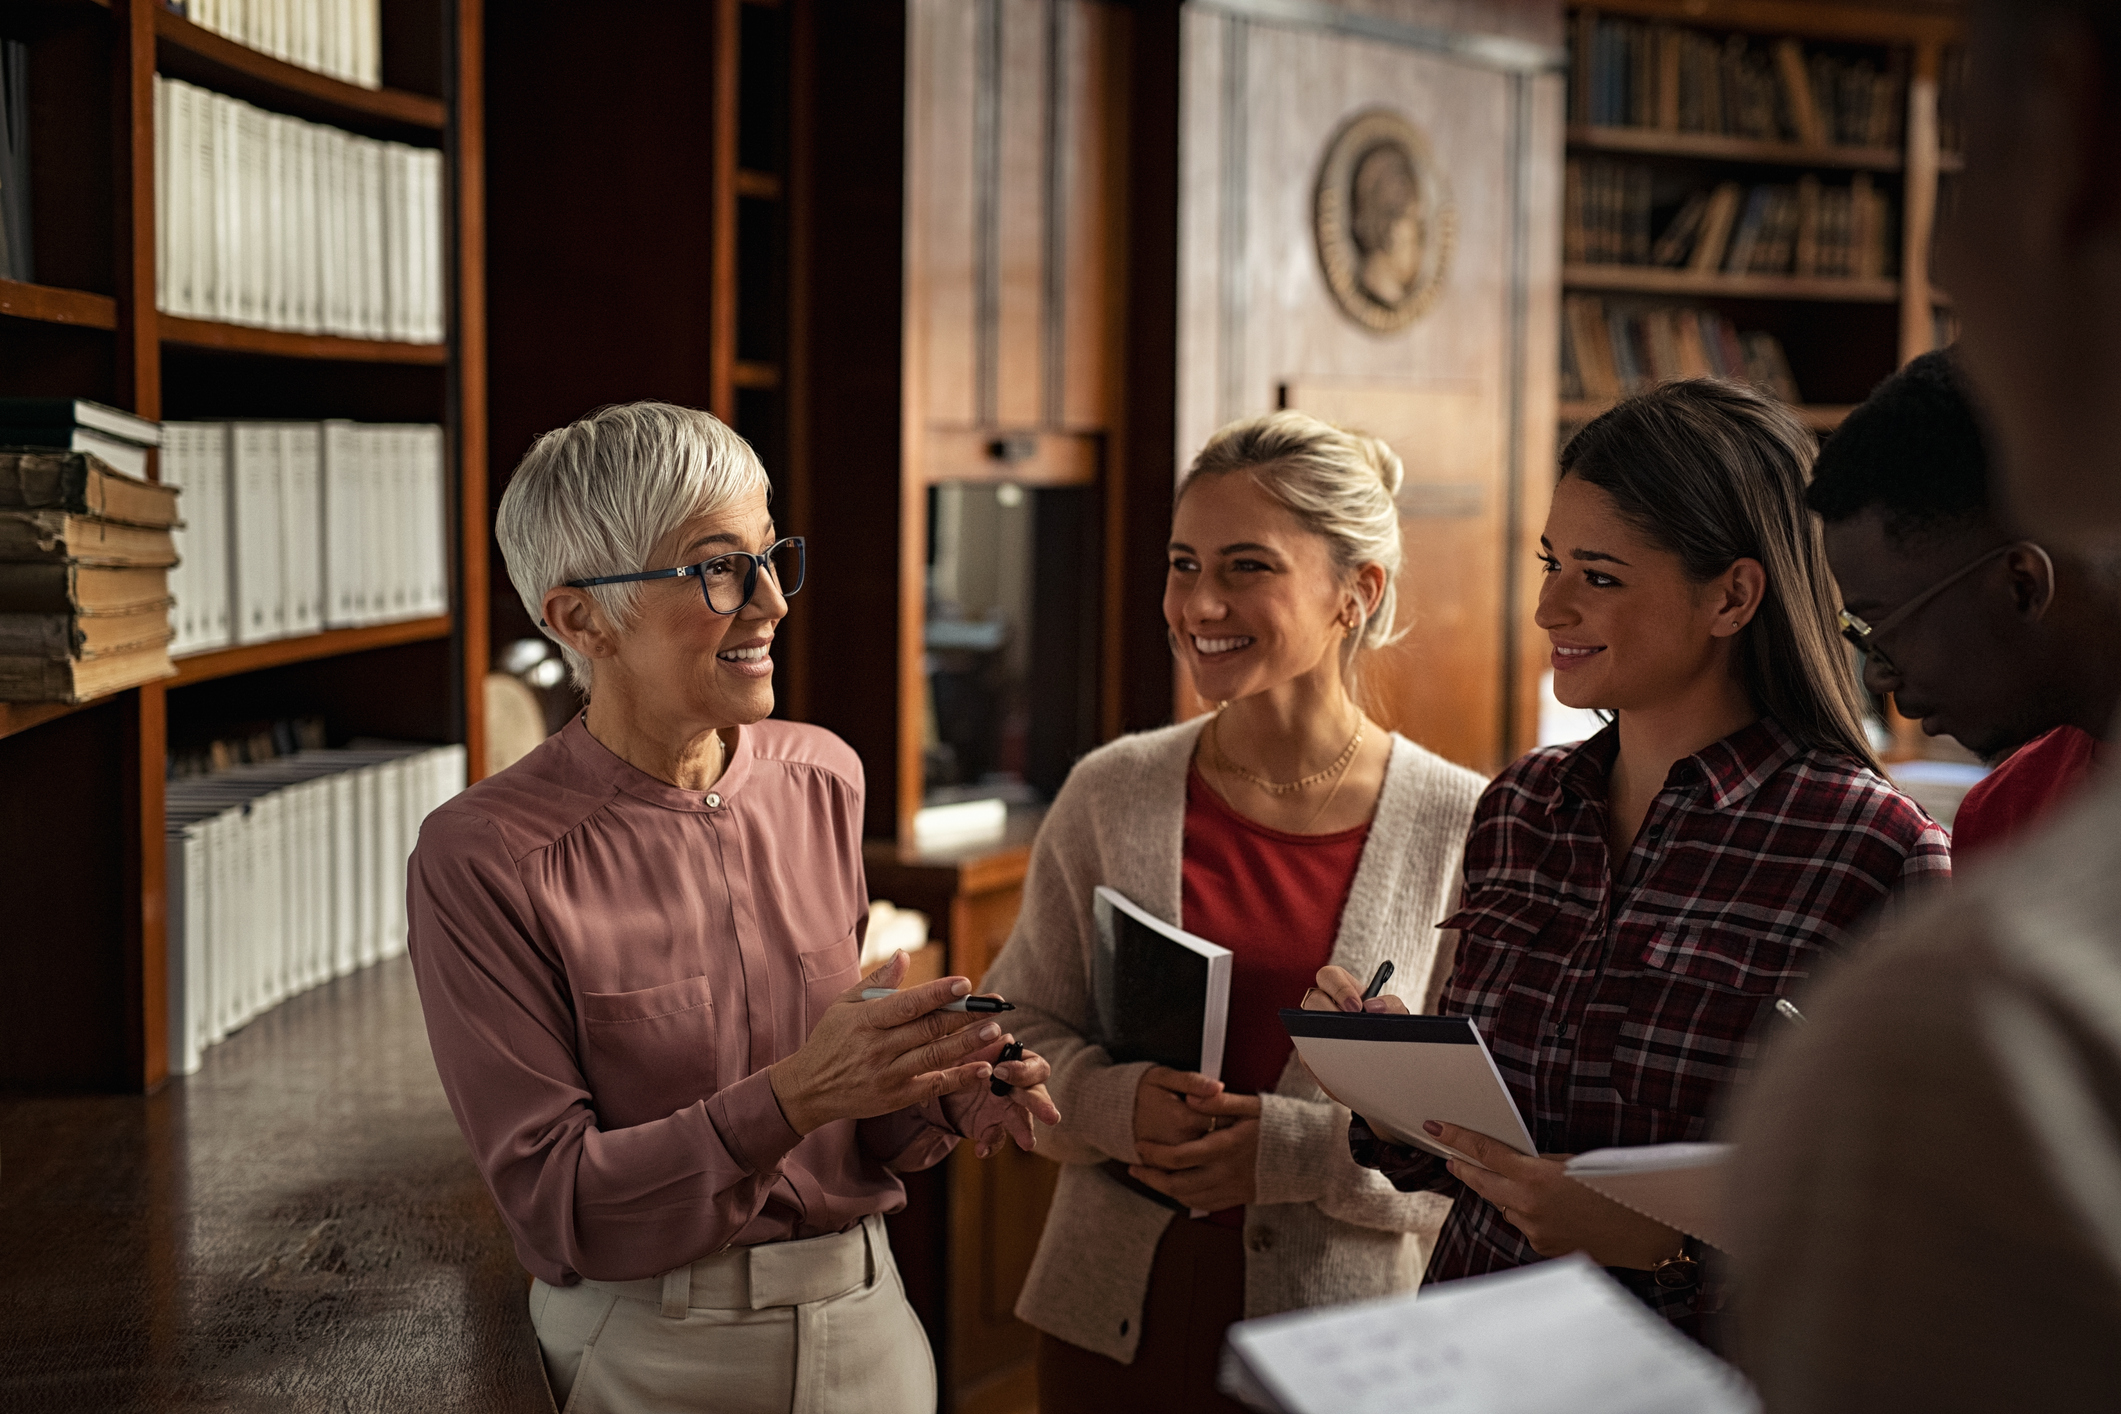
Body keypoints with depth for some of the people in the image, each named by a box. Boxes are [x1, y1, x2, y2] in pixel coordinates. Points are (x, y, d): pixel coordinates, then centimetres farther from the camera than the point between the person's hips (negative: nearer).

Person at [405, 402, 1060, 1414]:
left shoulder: (823, 780, -1)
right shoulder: (483, 857, -16)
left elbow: (854, 1128, 9)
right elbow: (551, 1203, -17)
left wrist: (946, 1099, -12)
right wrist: (793, 1097, -27)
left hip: (867, 1326, 5)